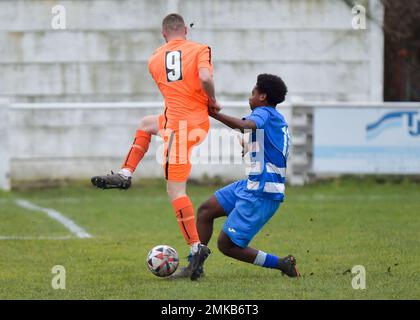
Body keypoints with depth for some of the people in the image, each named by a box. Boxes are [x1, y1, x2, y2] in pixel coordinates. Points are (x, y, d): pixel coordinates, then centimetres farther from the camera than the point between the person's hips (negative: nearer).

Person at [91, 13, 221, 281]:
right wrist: (212, 102, -4)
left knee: (175, 190, -3)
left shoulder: (155, 60, 6)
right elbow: (205, 78, -21)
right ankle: (125, 174, 26)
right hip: (199, 120, 3)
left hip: (179, 125, -3)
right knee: (146, 124, 31)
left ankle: (196, 247, -13)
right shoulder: (199, 50, -2)